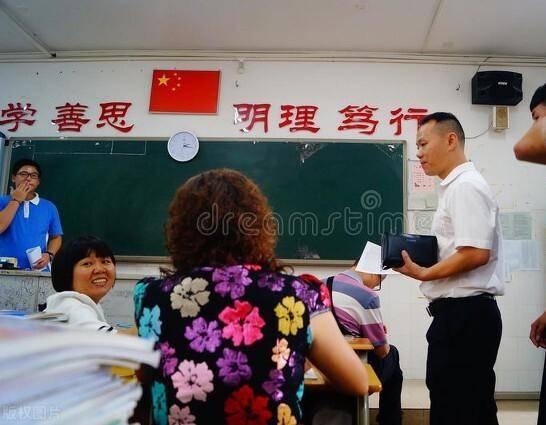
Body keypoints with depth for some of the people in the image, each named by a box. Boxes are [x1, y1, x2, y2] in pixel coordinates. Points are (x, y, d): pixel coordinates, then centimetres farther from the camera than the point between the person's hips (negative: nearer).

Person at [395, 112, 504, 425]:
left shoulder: (466, 186, -14)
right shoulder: (455, 187, 17)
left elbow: (477, 253, -23)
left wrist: (424, 274, -15)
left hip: (465, 313, -10)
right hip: (461, 312, 10)